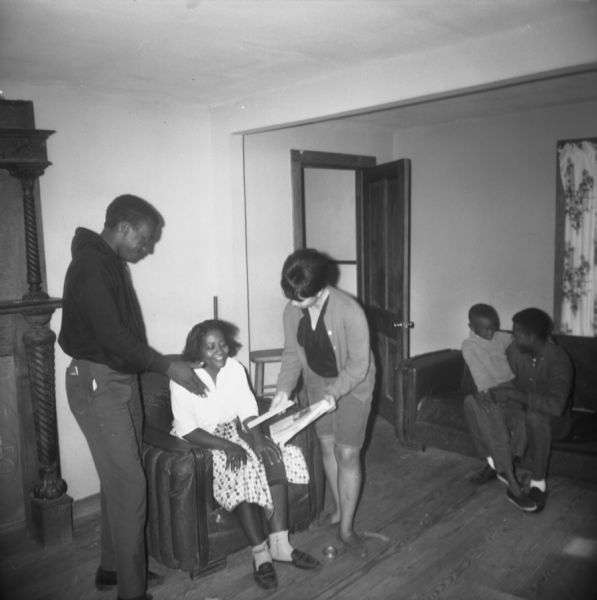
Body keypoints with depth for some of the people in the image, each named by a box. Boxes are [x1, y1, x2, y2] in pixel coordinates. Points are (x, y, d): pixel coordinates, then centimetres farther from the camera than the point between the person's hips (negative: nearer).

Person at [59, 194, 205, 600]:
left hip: (121, 379, 9)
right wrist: (168, 366, -19)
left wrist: (159, 365, 11)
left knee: (119, 480, 15)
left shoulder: (112, 263, 12)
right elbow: (111, 336, -23)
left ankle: (114, 567, 29)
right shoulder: (90, 265, -17)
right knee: (129, 485, -6)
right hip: (97, 382, -9)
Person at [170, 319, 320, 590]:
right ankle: (260, 552, -21)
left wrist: (258, 439, -25)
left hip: (233, 431, 5)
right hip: (198, 443, -5)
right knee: (240, 469, -31)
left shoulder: (234, 367, -2)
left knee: (274, 457, -19)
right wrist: (226, 446, -30)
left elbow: (247, 410, -6)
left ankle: (280, 544, -16)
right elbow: (187, 429, -21)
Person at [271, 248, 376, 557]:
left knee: (347, 454, -2)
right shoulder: (292, 311, -15)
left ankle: (347, 527, 14)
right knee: (327, 446, 15)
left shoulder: (350, 312, -32)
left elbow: (359, 364, -24)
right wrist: (284, 388, -17)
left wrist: (334, 392, -34)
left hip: (352, 385, -5)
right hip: (317, 383, 5)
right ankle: (339, 509, 35)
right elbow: (292, 353, -4)